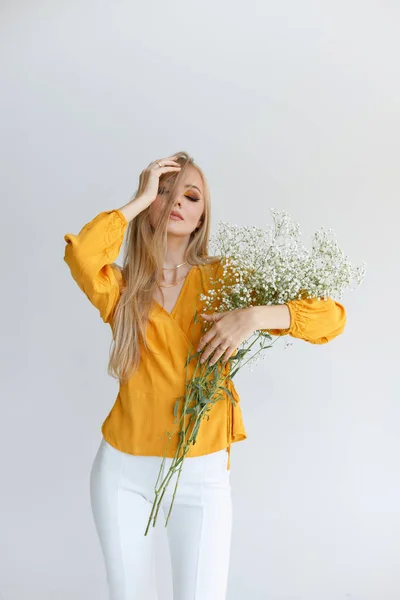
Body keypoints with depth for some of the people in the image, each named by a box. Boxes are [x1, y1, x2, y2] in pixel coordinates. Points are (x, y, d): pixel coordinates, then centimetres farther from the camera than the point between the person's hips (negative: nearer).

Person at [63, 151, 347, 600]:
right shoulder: (121, 286, -1)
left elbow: (330, 316, -7)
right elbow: (81, 253, -25)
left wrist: (254, 316, -24)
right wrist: (141, 196, -13)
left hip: (202, 473, -1)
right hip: (124, 469, 1)